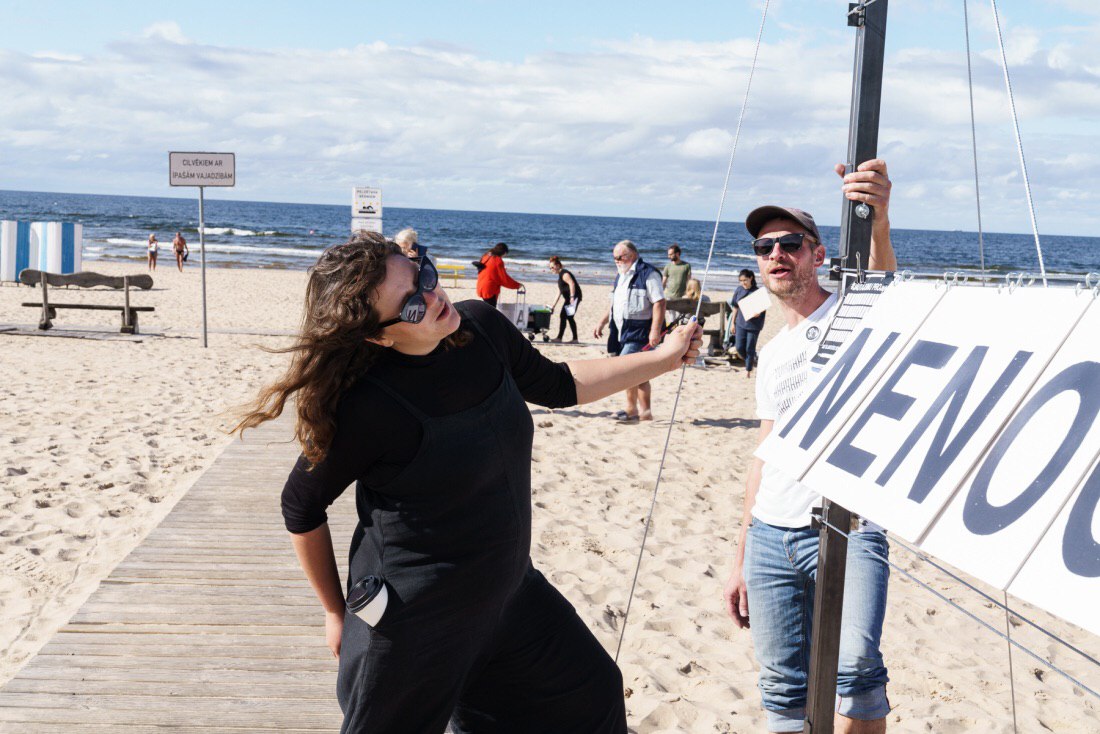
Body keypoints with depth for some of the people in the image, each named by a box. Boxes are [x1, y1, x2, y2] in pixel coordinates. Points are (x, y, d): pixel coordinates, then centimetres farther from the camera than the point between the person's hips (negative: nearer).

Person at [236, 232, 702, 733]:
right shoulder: (368, 405, -27)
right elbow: (301, 510, -11)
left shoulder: (481, 327, -8)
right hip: (413, 618, -7)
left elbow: (557, 386, 12)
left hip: (508, 589, 7)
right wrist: (335, 613, -1)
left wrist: (663, 358, 14)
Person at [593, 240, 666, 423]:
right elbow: (614, 303, 29)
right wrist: (602, 322, 22)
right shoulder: (621, 275, 18)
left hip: (640, 332, -9)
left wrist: (655, 330, -23)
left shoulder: (648, 274, -10)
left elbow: (659, 303, -16)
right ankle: (645, 411, 17)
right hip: (623, 332, 9)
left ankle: (631, 410, -11)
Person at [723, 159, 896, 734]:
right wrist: (741, 559, 19)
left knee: (854, 665, -28)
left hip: (848, 529, -6)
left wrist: (878, 223, -49)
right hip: (770, 535, 6)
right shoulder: (771, 354, 20)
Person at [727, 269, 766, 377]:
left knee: (750, 349, 2)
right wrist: (733, 322, 11)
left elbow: (761, 310, -6)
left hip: (754, 325, -4)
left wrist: (757, 313, -28)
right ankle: (751, 362, 28)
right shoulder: (739, 290, 2)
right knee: (739, 347, 1)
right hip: (740, 323, 4)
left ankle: (748, 370, 19)